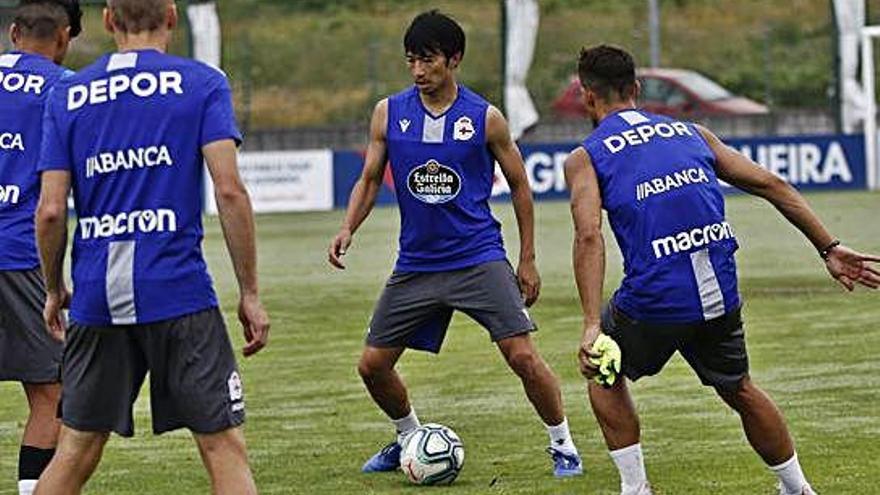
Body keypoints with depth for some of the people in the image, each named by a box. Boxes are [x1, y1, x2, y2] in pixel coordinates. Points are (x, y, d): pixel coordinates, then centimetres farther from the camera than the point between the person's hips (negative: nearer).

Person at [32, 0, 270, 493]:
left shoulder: (66, 96, 9)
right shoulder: (203, 83, 2)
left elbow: (51, 211, 4)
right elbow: (229, 190, -7)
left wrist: (54, 290, 18)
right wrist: (251, 294, -2)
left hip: (95, 300, 3)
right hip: (180, 290, -3)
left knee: (76, 452, 12)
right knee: (225, 448, 0)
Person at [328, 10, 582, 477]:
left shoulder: (485, 118, -6)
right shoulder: (388, 114, 0)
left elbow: (518, 185, 5)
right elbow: (370, 180, 10)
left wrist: (527, 260, 4)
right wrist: (347, 229, -9)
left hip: (478, 258, -3)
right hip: (416, 262, 4)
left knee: (522, 356, -15)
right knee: (373, 365, 4)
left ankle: (562, 446, 2)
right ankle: (409, 439, 30)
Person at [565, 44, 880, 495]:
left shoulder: (586, 157, 5)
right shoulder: (690, 132, 18)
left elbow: (589, 237, -12)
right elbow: (771, 186, 14)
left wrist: (592, 325, -19)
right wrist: (828, 249, 16)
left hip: (654, 299, -4)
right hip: (720, 296, 4)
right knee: (739, 390, 28)